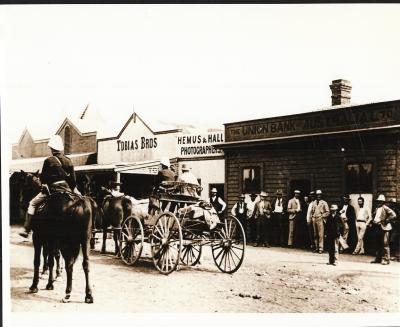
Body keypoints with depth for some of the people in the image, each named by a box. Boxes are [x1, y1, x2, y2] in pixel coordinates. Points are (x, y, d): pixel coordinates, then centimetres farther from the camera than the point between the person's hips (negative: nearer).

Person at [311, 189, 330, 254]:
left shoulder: (324, 203, 3)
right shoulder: (314, 202, 16)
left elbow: (327, 212, 1)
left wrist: (322, 216, -9)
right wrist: (312, 217, 11)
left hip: (320, 219, -5)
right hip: (314, 219, 5)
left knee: (320, 234, -9)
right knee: (315, 234, 6)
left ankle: (321, 248, -8)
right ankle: (317, 247, 11)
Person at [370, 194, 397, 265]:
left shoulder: (385, 208, -10)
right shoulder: (377, 208, 14)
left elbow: (393, 215, -18)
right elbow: (374, 215, 31)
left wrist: (386, 220, -16)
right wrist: (374, 221, 13)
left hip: (384, 228, -9)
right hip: (378, 227, 9)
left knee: (385, 244, -7)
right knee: (379, 244, 13)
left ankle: (386, 259, -4)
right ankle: (378, 258, 20)